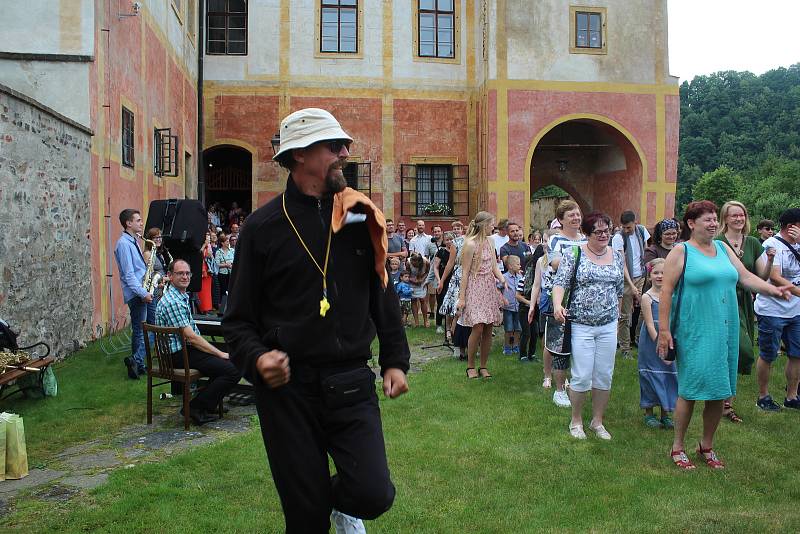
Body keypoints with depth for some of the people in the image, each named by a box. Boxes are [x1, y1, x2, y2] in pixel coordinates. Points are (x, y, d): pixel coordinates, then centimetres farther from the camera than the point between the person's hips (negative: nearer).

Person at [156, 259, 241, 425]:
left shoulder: (182, 296, 14)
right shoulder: (172, 302, -19)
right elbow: (190, 336, -21)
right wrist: (220, 354, -16)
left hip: (186, 349, 10)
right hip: (179, 355, -10)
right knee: (234, 371, -20)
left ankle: (210, 402, 18)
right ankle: (195, 408, -10)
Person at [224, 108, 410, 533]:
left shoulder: (361, 215, 5)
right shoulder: (264, 225, -3)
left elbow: (383, 294, 13)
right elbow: (239, 318, 1)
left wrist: (395, 360, 8)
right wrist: (256, 358, -18)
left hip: (351, 385, 2)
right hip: (287, 387, -1)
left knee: (373, 495, -8)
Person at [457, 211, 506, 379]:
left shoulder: (489, 242, 11)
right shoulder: (470, 244, -11)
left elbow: (494, 266, 11)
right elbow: (465, 272, -10)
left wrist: (502, 279, -9)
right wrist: (462, 297, -12)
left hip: (489, 288, 7)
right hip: (475, 288, -7)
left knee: (488, 329, 5)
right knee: (478, 327, -13)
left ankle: (483, 367, 15)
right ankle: (470, 366, 4)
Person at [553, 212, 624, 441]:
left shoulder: (617, 257, 9)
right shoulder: (574, 255, -5)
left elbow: (620, 290, 16)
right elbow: (560, 282, -13)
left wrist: (616, 315, 17)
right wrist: (557, 305, -30)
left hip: (608, 326, 4)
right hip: (581, 325, -4)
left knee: (604, 376, 9)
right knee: (582, 376, -2)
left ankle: (598, 421, 25)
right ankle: (576, 421, 17)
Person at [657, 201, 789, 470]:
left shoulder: (723, 249, 13)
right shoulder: (681, 252, -6)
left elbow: (746, 277, 12)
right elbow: (666, 292, -10)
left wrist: (774, 290, -5)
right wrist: (664, 331, -14)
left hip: (725, 333, 6)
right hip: (694, 334, -6)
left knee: (719, 391, 10)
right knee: (690, 391, -2)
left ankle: (707, 446, 28)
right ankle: (677, 447, 14)